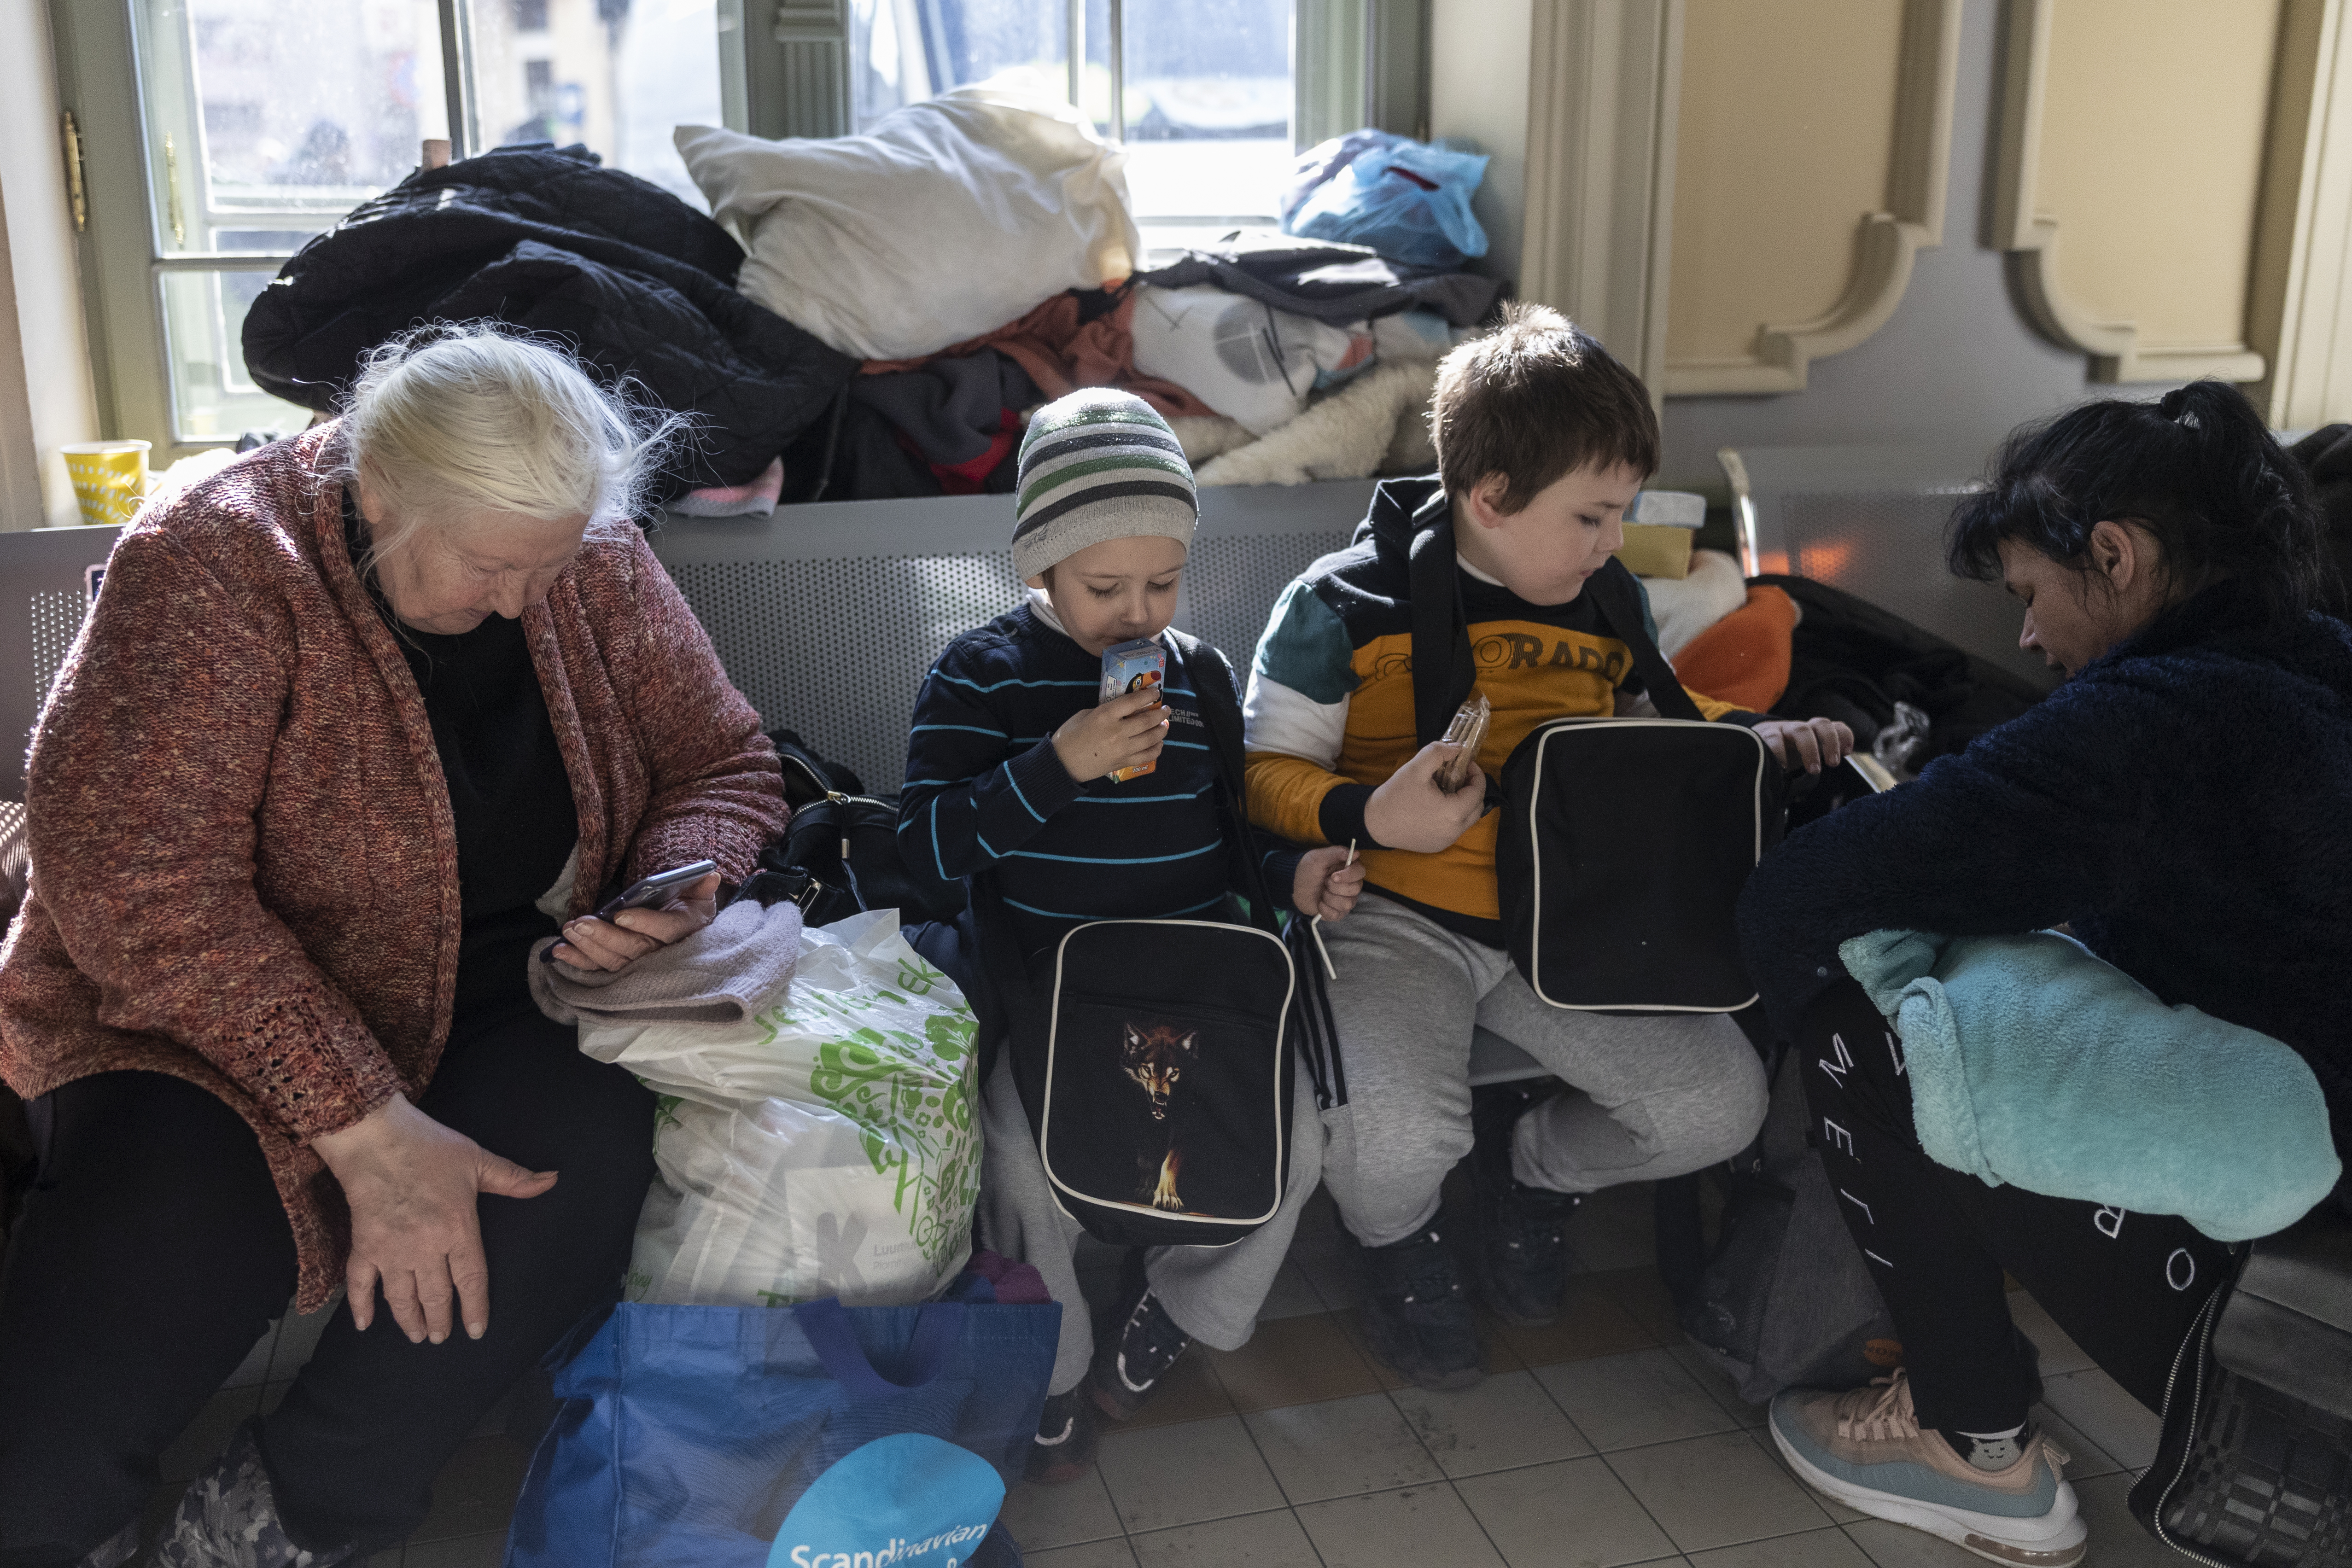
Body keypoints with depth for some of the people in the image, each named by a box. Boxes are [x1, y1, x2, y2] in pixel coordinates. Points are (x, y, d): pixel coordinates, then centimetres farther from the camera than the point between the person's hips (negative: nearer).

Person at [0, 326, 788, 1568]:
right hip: (210, 1025, -3)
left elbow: (724, 765, 11)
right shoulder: (212, 569, -15)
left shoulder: (591, 564, 0)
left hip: (503, 999, 4)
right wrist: (365, 1127, -31)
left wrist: (676, 884, -14)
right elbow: (136, 883, -24)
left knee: (579, 1177, -31)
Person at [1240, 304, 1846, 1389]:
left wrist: (1753, 739, 8)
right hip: (1396, 918, -5)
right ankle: (1395, 1239, 10)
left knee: (1720, 1103, -12)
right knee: (1398, 1132, -32)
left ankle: (1537, 1167, 22)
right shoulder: (1344, 606, -6)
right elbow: (1266, 771, -4)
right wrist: (1371, 817, -23)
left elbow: (1654, 717, 28)